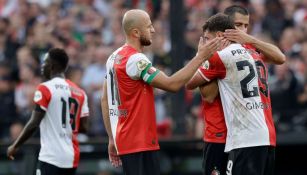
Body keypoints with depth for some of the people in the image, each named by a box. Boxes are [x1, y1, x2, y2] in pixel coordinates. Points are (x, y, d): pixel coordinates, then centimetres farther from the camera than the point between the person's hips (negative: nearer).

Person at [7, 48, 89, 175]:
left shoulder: (46, 89, -9)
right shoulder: (80, 93, 12)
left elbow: (34, 123, -12)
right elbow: (83, 128, 11)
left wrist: (15, 146, -1)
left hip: (51, 157, -7)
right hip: (72, 158, 7)